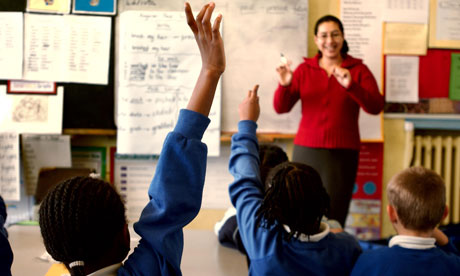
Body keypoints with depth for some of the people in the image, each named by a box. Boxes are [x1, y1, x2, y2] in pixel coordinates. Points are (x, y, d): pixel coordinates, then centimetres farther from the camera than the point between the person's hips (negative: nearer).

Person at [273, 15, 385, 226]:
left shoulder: (358, 70, 5)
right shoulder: (304, 70, 8)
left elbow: (376, 107, -8)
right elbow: (281, 108, 3)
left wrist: (351, 85, -23)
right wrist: (284, 85, -16)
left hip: (342, 153, -1)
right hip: (306, 151, 1)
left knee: (333, 218, -7)